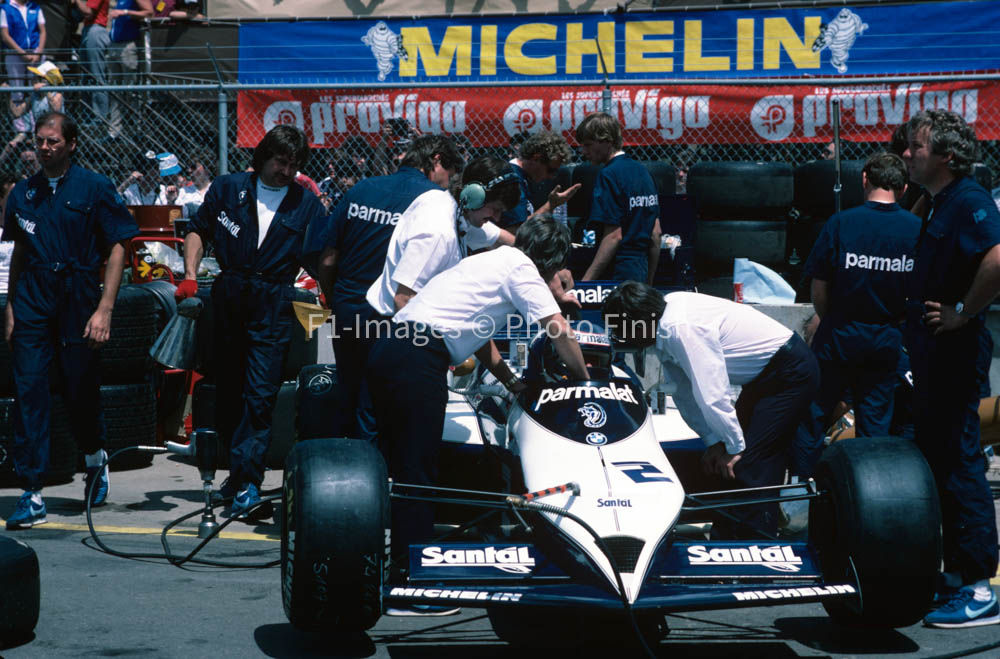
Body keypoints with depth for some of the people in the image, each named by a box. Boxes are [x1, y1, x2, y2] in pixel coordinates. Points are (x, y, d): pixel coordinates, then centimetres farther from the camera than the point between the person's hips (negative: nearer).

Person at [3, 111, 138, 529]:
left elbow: (117, 248, -4)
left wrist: (104, 309, -11)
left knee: (80, 389, 5)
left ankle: (95, 459, 38)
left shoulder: (94, 188, -1)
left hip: (79, 298, -3)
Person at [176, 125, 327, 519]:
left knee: (260, 394, -12)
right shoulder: (228, 189, 10)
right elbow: (198, 231, 15)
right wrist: (190, 275, 2)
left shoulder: (307, 204, 7)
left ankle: (248, 482, -15)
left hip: (274, 306, -3)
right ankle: (237, 471, 22)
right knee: (229, 391, 10)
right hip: (228, 297, 3)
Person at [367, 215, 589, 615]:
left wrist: (511, 380, 40)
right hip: (419, 359, -9)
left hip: (389, 346, 9)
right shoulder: (521, 267, 1)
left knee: (396, 463, 14)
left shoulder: (493, 259, 26)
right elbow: (558, 330, -3)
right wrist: (584, 379, 11)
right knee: (417, 472, -6)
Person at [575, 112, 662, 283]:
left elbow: (614, 236, -18)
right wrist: (648, 283, 23)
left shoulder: (609, 175, -11)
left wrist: (585, 282, -20)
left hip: (617, 275, -9)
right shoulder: (643, 171, 15)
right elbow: (656, 233, 17)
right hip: (640, 272, 9)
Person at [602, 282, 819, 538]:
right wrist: (713, 441, 5)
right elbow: (686, 392, 9)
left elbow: (712, 396, -26)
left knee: (752, 465, -14)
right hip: (763, 376, 10)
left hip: (790, 371, -10)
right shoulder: (663, 327, 1)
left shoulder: (683, 329, -29)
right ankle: (724, 538, 13)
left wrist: (734, 448, -15)